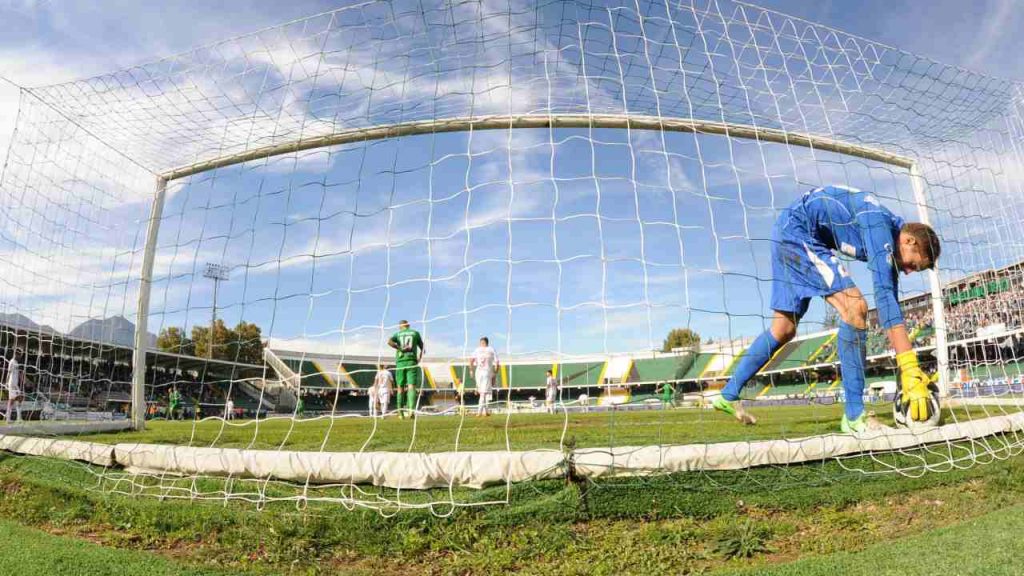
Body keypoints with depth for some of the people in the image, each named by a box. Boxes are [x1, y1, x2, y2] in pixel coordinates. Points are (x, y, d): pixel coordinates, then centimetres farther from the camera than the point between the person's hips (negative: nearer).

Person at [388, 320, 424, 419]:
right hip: (411, 361, -1)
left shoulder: (397, 334, 13)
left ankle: (400, 412, 11)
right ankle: (411, 409, -28)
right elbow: (422, 349, 12)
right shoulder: (415, 333, 13)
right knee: (411, 386, -10)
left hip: (400, 362, 1)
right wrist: (419, 359, 20)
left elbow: (389, 342, -9)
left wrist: (400, 349, -6)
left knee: (400, 387, 9)